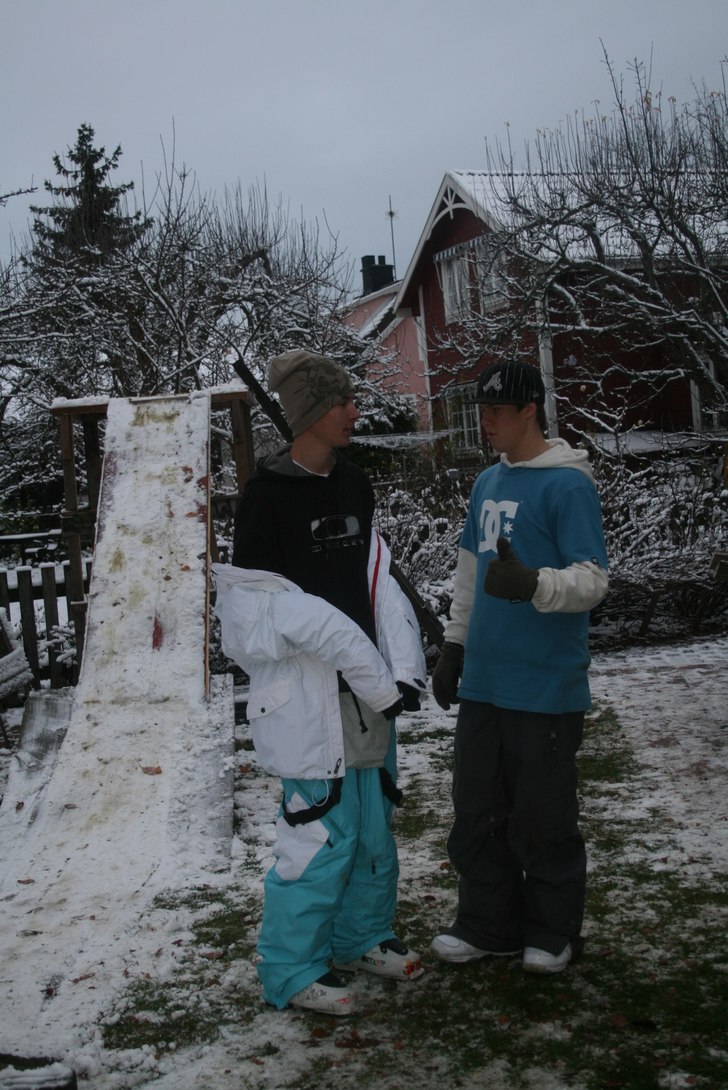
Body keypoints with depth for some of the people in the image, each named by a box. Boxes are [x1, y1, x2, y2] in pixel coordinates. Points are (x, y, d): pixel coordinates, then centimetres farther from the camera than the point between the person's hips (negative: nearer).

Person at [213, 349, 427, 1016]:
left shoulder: (355, 485, 9)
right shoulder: (268, 495, -13)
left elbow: (378, 585, 6)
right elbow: (280, 613, -15)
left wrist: (404, 671, -8)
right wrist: (380, 682, -14)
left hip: (368, 691, 8)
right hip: (308, 698, -7)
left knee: (374, 823, 17)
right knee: (323, 833, -3)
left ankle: (361, 936, 38)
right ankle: (292, 971, 15)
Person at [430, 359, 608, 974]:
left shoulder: (568, 484, -11)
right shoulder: (488, 483, 13)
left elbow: (592, 580, -17)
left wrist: (532, 583, -34)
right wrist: (454, 645, 19)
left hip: (546, 687, -7)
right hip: (483, 682, 7)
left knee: (544, 819, 5)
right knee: (477, 811, 14)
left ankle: (552, 933, 24)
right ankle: (487, 923, 29)